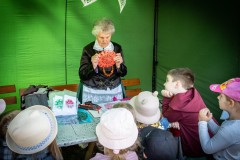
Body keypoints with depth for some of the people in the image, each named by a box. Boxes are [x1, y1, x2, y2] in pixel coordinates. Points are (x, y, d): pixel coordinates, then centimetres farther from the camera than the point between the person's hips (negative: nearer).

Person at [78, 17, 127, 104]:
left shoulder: (117, 48, -1)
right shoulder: (88, 49, -8)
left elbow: (123, 73, 2)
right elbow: (82, 75, -9)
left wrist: (119, 65, -18)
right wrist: (93, 66, -26)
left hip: (114, 92, 2)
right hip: (92, 93, -2)